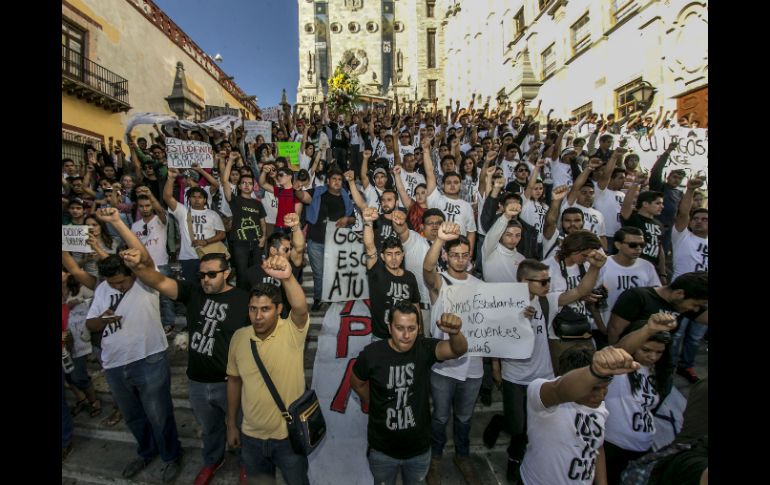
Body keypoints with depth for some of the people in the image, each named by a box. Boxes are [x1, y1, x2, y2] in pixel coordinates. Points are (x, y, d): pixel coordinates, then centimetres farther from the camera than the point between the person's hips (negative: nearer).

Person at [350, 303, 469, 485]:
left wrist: (455, 332, -55)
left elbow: (459, 349, -35)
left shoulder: (425, 349, -17)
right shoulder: (372, 353, -20)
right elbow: (356, 383, -2)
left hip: (419, 448, 1)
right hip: (382, 451, -1)